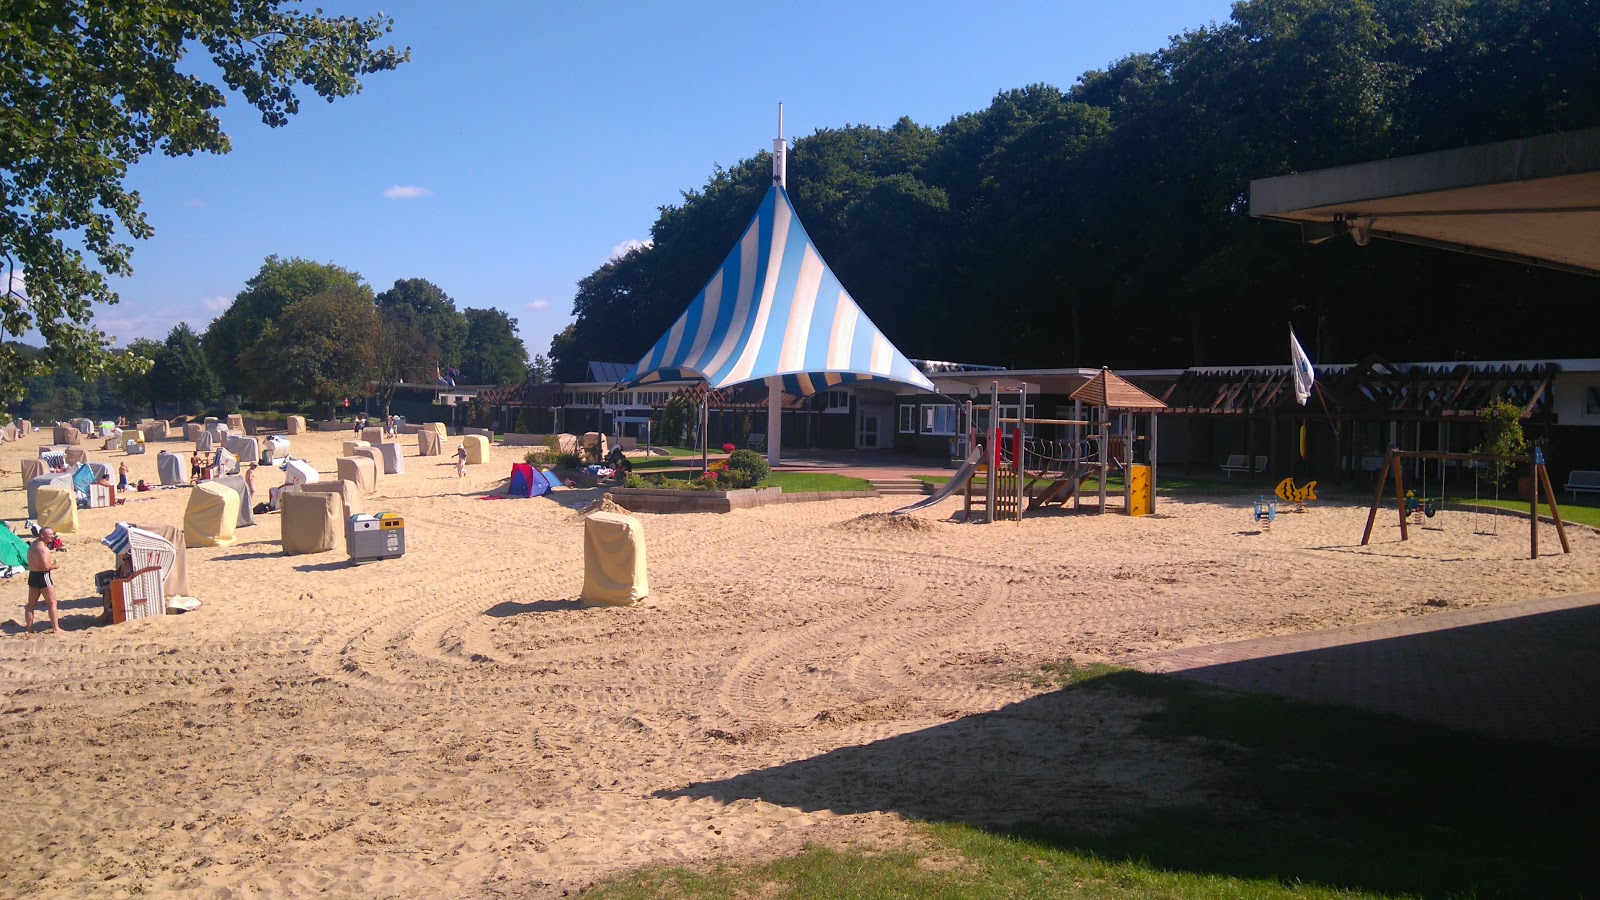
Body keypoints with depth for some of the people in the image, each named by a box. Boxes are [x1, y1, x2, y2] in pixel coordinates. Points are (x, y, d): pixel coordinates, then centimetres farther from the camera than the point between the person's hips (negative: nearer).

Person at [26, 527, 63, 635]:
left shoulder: (32, 546, 13)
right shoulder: (43, 549, -18)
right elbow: (46, 566, -26)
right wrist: (55, 566, -7)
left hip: (32, 576, 9)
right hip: (42, 576, -9)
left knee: (31, 604, 11)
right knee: (52, 604, 0)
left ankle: (30, 629, 15)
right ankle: (55, 629, 0)